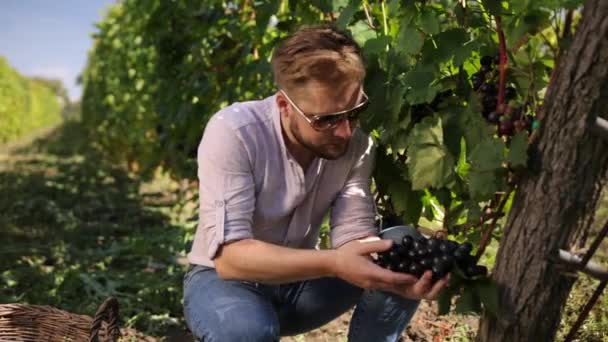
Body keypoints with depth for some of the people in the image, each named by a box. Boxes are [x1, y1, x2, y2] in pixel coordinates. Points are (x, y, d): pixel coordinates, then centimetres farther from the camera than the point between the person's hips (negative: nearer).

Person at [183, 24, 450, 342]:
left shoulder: (355, 144, -11)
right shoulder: (232, 133, -27)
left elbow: (353, 235, -16)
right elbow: (230, 255, -33)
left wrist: (400, 272, -38)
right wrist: (332, 263, -45)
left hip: (297, 281, 4)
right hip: (225, 278, -4)